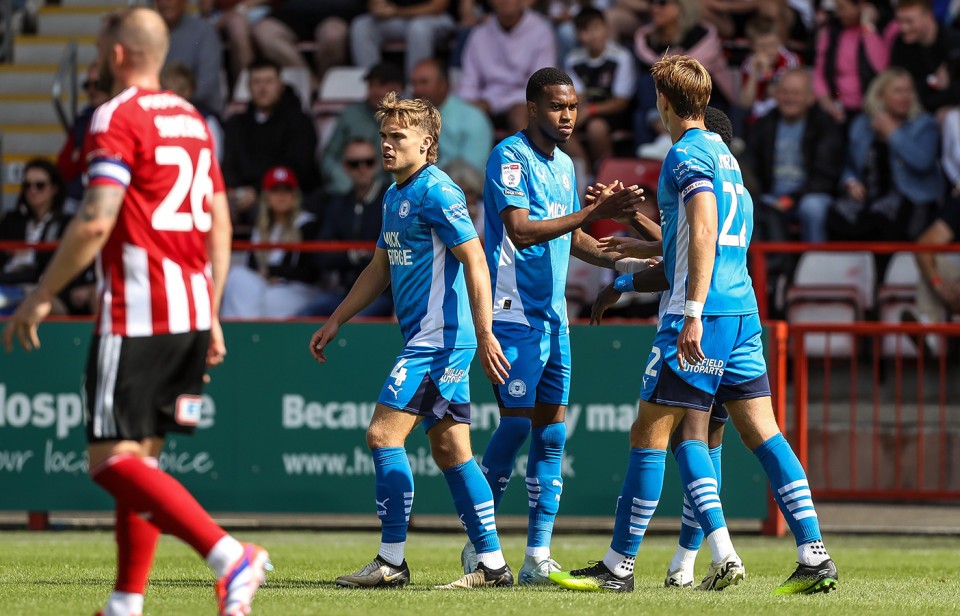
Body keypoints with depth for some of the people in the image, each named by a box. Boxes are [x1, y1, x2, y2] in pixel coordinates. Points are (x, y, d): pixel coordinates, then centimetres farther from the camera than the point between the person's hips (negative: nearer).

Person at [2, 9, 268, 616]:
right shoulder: (192, 119, 16)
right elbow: (220, 224, 18)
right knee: (140, 454, 13)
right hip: (193, 311, 9)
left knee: (113, 460, -10)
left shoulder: (117, 119, -9)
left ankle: (230, 556, -23)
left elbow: (95, 223, -18)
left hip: (137, 315, -9)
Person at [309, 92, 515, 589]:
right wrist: (335, 322, 27)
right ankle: (493, 563, 9)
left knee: (383, 434, -11)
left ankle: (391, 561, -7)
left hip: (439, 339, -10)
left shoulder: (437, 192, -13)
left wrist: (485, 335, -23)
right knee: (449, 450, 8)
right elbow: (380, 269, 27)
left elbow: (475, 262, -17)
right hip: (426, 339, 10)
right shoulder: (394, 196, 17)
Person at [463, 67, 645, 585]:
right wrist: (592, 213, -27)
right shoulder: (511, 156, -10)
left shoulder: (564, 164, 16)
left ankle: (537, 557, 6)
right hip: (514, 314, -8)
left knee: (552, 430, 4)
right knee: (516, 423, -9)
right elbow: (521, 231, -22)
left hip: (553, 317, 8)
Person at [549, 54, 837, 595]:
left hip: (704, 314, -9)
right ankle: (815, 558, -3)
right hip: (744, 309, 9)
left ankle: (620, 566, 0)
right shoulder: (724, 153, 20)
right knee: (763, 432, 6)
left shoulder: (687, 154, -8)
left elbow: (705, 232, -20)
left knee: (650, 434, -3)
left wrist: (693, 314, -25)